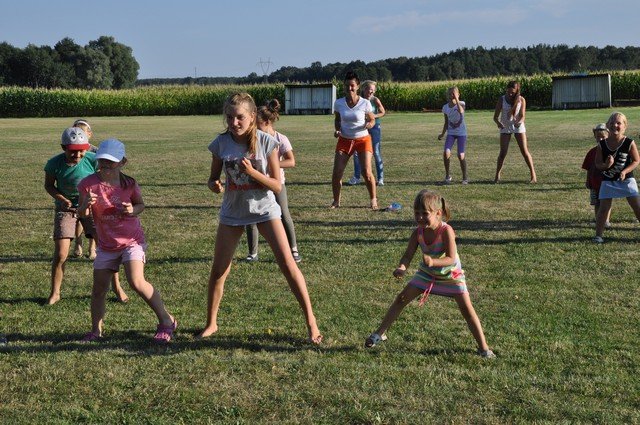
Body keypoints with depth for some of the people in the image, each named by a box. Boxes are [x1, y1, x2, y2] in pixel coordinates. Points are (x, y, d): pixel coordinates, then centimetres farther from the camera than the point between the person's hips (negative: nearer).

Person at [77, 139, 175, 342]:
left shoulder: (129, 183, -10)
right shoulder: (89, 184, -10)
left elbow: (141, 205, 6)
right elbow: (82, 214, -6)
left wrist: (133, 209, -17)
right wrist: (86, 204, -29)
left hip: (132, 240, -3)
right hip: (106, 245, 3)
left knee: (137, 282, -18)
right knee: (99, 288, 5)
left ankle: (167, 321, -4)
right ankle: (96, 330, 25)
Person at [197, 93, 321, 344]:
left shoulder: (267, 142, -15)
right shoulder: (221, 144, -10)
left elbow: (277, 186, -12)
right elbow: (213, 178, 3)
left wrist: (253, 172, -28)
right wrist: (215, 185, -21)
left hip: (264, 208, -2)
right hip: (233, 211, 2)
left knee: (287, 262, -10)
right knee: (218, 270, 4)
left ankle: (311, 321, 1)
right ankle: (211, 324, 24)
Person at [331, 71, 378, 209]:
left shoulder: (365, 103, -11)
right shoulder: (339, 103, -5)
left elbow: (372, 119, 0)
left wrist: (369, 124, -23)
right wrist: (337, 130, -10)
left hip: (363, 140, -2)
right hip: (345, 140, 2)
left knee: (367, 172, -11)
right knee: (336, 173, -6)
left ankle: (373, 200, 10)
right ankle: (336, 201, 14)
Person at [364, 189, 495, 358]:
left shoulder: (446, 231, -31)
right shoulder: (418, 232, -19)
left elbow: (451, 259, -35)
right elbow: (408, 255, -21)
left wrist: (433, 261, -53)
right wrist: (402, 267, -43)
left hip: (451, 274, -4)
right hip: (427, 273, 4)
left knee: (466, 308, -11)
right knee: (402, 298, 1)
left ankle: (483, 347, -1)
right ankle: (379, 333, 13)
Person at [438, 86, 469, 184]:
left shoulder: (461, 103, -9)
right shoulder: (445, 107, 2)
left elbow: (461, 111, -34)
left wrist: (456, 99, -32)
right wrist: (442, 134, 2)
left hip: (461, 133, -3)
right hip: (451, 133, 3)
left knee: (460, 156, -12)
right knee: (446, 153, -18)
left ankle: (465, 177, 8)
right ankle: (447, 176, 0)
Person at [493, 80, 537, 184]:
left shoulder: (521, 100, -9)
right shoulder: (502, 99, -10)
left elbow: (522, 116, -14)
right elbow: (495, 117, -12)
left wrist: (519, 122, -37)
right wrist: (498, 123, -35)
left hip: (518, 127, 0)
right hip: (505, 128, 0)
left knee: (525, 151, -4)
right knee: (503, 153, -5)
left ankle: (533, 176, 0)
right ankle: (498, 175, 9)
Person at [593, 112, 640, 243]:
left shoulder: (629, 143, -8)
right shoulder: (602, 145, -4)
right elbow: (597, 164, 1)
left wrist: (625, 171, -17)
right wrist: (606, 165, -22)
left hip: (626, 179, -1)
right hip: (608, 181, 1)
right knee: (604, 208, -3)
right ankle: (598, 235, 7)